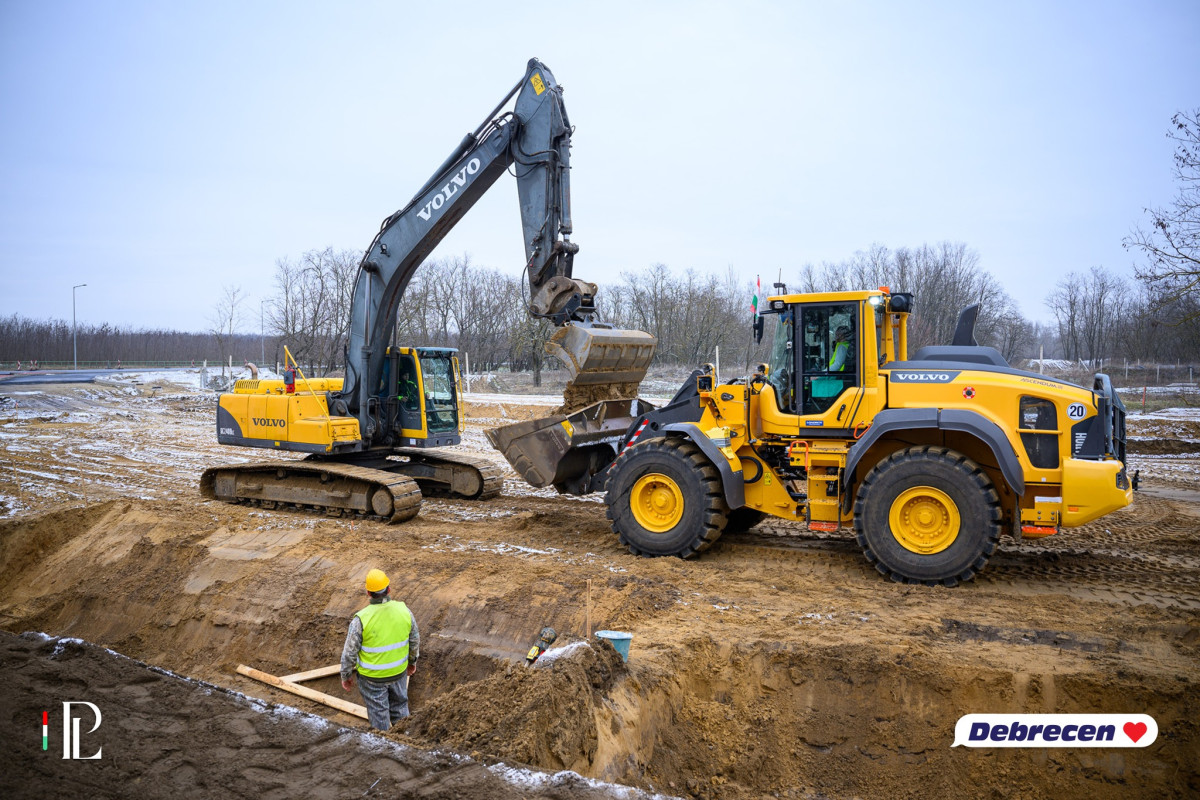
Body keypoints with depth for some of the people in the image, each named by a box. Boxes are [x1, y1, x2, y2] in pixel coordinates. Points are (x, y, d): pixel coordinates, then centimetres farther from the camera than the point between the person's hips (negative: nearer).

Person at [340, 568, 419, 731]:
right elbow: (415, 641, -1)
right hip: (399, 671, 4)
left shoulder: (361, 619, -26)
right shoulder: (404, 610, -15)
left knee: (378, 713, 17)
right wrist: (412, 661, 17)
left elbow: (349, 653, -17)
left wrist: (346, 676, 0)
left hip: (372, 676, -3)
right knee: (400, 705, 26)